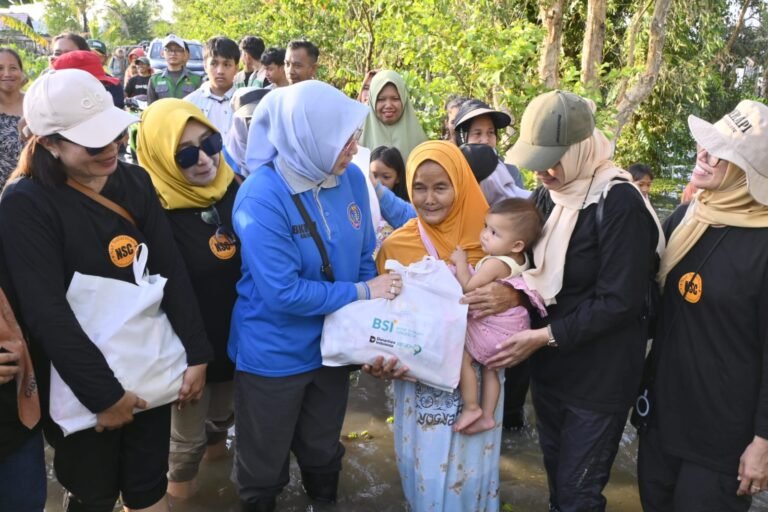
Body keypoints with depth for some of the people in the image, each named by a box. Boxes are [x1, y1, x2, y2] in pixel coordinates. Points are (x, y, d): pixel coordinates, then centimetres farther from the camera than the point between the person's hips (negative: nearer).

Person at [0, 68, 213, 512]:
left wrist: (197, 354, -5)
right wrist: (104, 393, -17)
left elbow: (172, 271, -1)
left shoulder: (134, 181, -1)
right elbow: (47, 313, -18)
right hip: (81, 384, -4)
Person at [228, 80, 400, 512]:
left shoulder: (351, 178, -9)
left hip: (332, 347, 5)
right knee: (265, 469, 21)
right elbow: (283, 293, -28)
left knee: (323, 455, 28)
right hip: (273, 356, -5)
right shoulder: (261, 197, -27)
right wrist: (362, 293, -22)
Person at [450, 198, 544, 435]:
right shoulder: (520, 259, -1)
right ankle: (487, 415, 24)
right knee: (490, 368, 19)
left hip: (493, 329, -9)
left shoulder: (495, 264, -28)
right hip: (513, 326, 9)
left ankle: (471, 407, 10)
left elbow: (468, 287, -24)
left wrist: (461, 262, -13)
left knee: (462, 357, 3)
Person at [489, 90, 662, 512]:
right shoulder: (551, 193, 4)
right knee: (556, 476, 21)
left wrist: (545, 336, -21)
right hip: (549, 365, 7)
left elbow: (619, 302, -21)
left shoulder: (621, 203, -19)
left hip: (599, 375, -7)